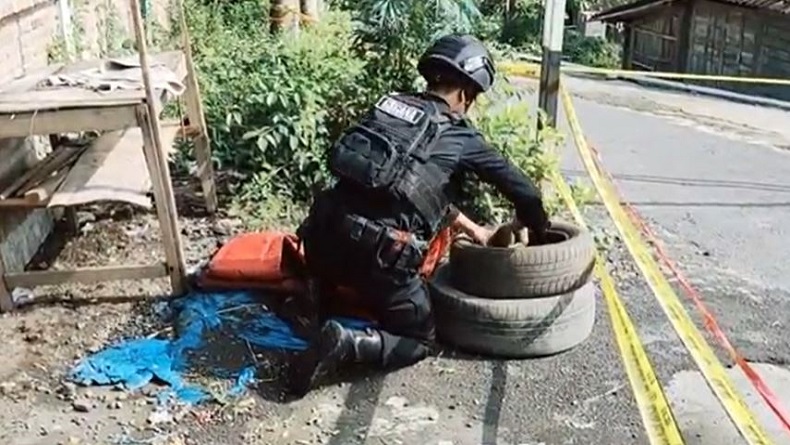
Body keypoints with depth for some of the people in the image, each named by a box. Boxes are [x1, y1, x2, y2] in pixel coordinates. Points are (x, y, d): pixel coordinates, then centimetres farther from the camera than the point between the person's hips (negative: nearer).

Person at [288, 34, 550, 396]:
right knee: (418, 339, 14)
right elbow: (523, 190, 10)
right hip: (377, 250, -6)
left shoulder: (390, 105, 19)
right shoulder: (460, 137, 3)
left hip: (325, 230, 6)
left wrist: (471, 229, 36)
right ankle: (348, 344, -9)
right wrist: (536, 228, 33)